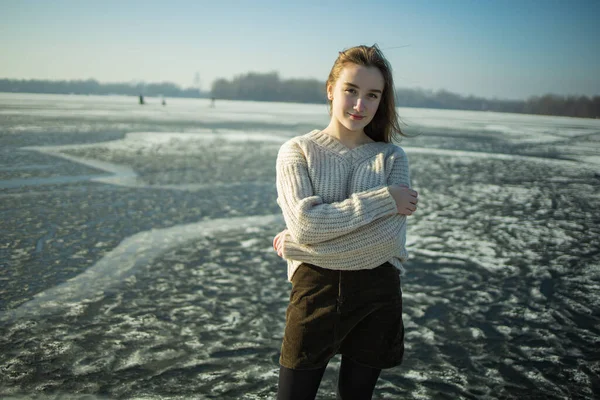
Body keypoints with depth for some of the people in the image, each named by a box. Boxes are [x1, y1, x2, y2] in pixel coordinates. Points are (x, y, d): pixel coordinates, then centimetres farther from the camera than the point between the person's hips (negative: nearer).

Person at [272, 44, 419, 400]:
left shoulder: (392, 157, 1)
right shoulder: (297, 151, -2)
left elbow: (391, 235, -14)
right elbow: (304, 223, -18)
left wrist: (299, 246, -14)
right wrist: (384, 198, -17)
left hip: (377, 294, 2)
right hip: (315, 291, -1)